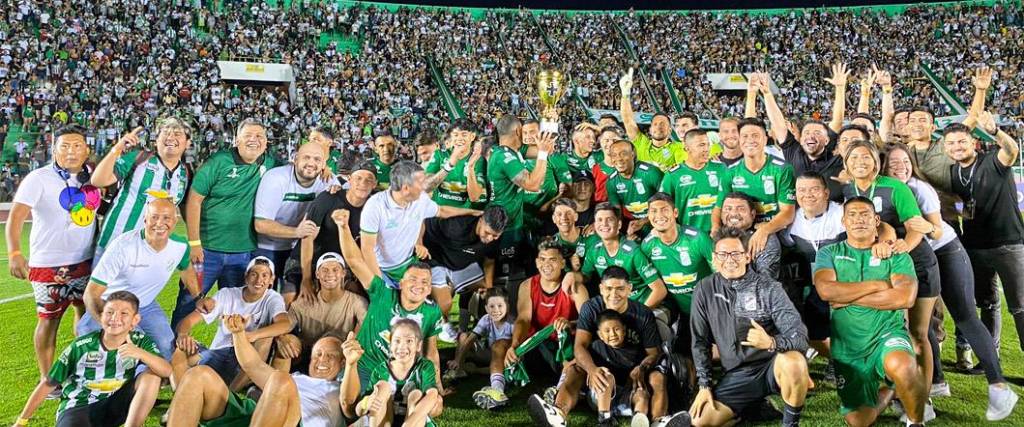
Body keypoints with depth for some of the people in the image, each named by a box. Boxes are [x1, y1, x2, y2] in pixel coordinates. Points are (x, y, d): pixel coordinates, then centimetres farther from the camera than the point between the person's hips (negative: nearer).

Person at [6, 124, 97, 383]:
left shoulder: (91, 177, 3)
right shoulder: (39, 179, -14)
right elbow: (16, 217, -23)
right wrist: (15, 253, -36)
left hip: (86, 261, 5)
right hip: (49, 265, -5)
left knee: (87, 313, 15)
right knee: (49, 320, 4)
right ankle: (46, 379, 18)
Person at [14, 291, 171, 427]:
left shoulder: (140, 342, -8)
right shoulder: (81, 346, -9)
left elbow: (167, 371, -23)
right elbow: (48, 384, 1)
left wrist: (140, 353, -40)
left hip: (113, 406, 3)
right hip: (77, 408, -3)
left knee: (151, 375, -21)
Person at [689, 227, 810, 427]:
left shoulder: (769, 288, -10)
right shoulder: (705, 290, -1)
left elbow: (800, 336, -17)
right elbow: (700, 340, 6)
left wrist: (771, 342, -39)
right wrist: (704, 385, 0)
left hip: (772, 365, -2)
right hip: (737, 375, 3)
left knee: (793, 362, -36)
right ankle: (757, 405, 11)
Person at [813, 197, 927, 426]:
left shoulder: (896, 256, 2)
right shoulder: (829, 253, 4)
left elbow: (905, 297, -17)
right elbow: (826, 290, -15)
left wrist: (846, 297, -15)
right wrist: (878, 284, -13)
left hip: (887, 335, -2)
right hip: (846, 347, 2)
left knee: (901, 367, -37)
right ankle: (886, 393, 37)